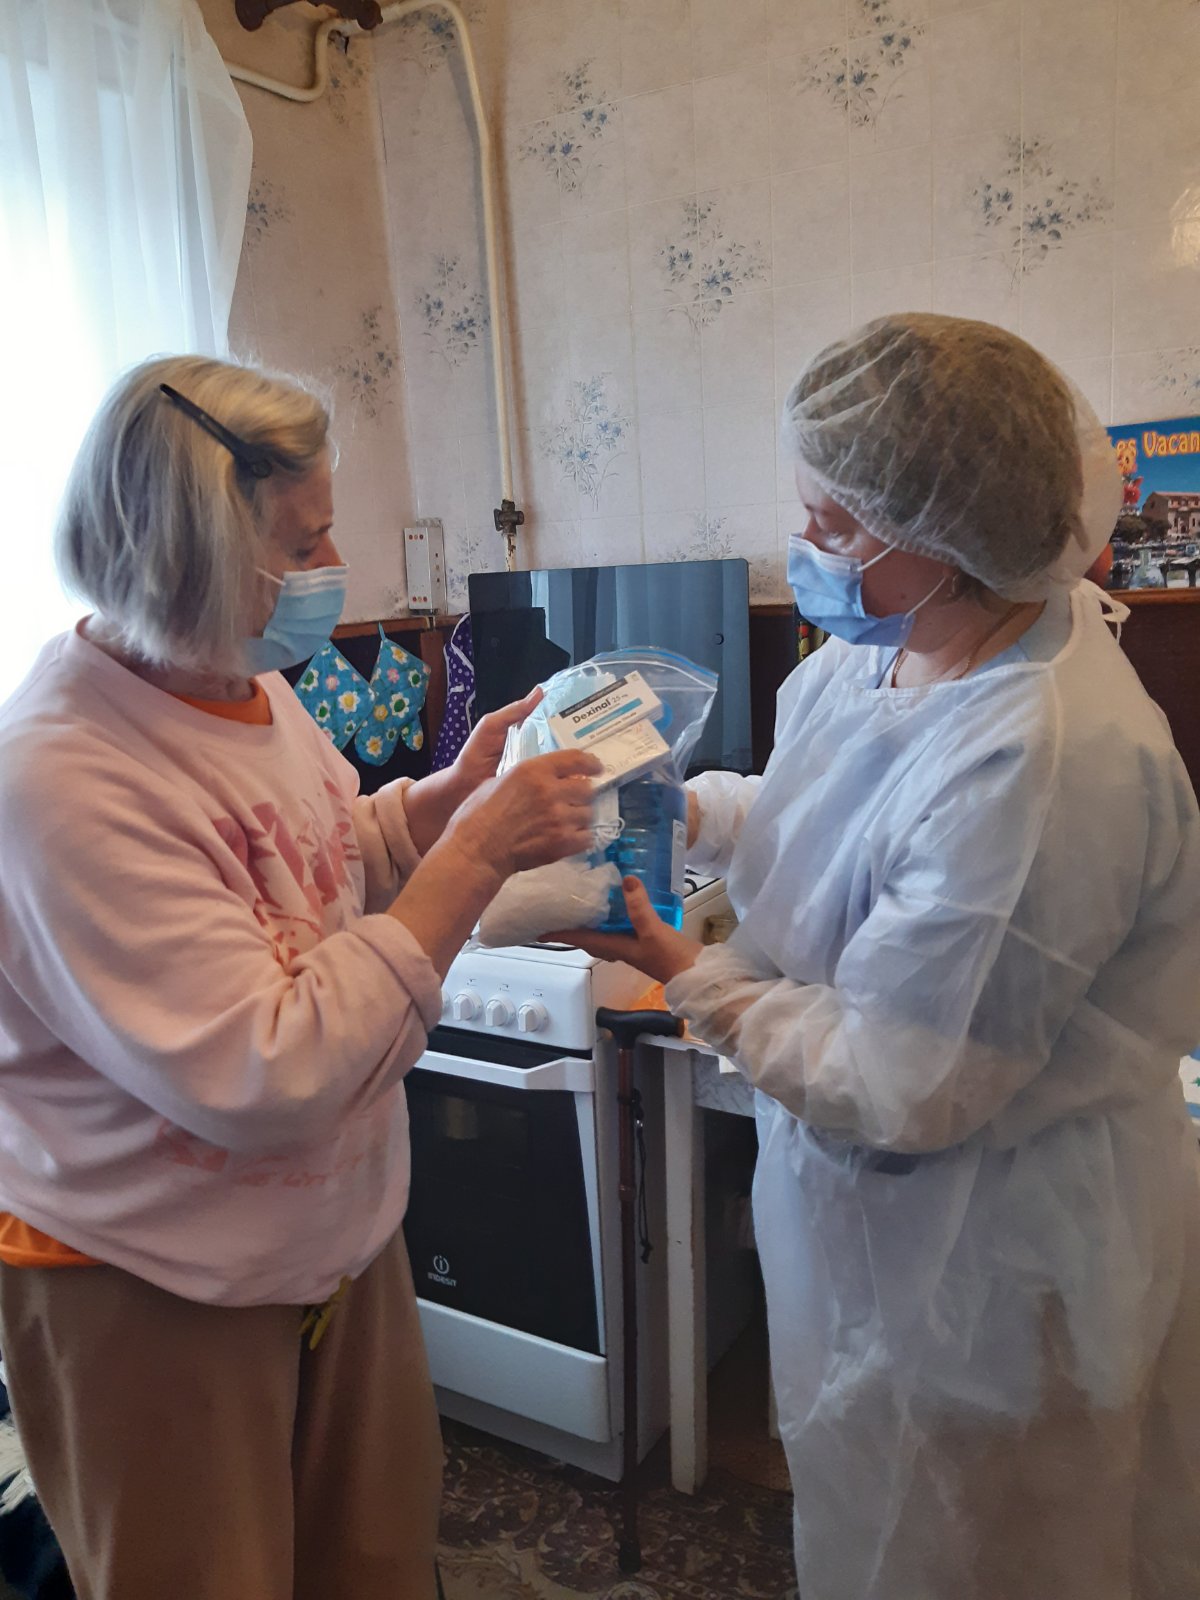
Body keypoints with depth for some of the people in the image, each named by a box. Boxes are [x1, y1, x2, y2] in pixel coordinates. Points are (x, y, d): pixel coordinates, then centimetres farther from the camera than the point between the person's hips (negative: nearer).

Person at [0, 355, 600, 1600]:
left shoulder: (246, 682, -3)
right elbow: (261, 1078, -31)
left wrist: (455, 789, -5)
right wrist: (473, 854, -29)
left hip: (339, 1227, 7)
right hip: (157, 1293, -7)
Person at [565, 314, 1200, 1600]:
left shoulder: (1043, 766, -36)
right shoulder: (893, 644, -7)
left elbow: (896, 1092, -29)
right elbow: (824, 819, 9)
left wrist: (688, 977, -19)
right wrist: (678, 808, -6)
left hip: (985, 1274, -8)